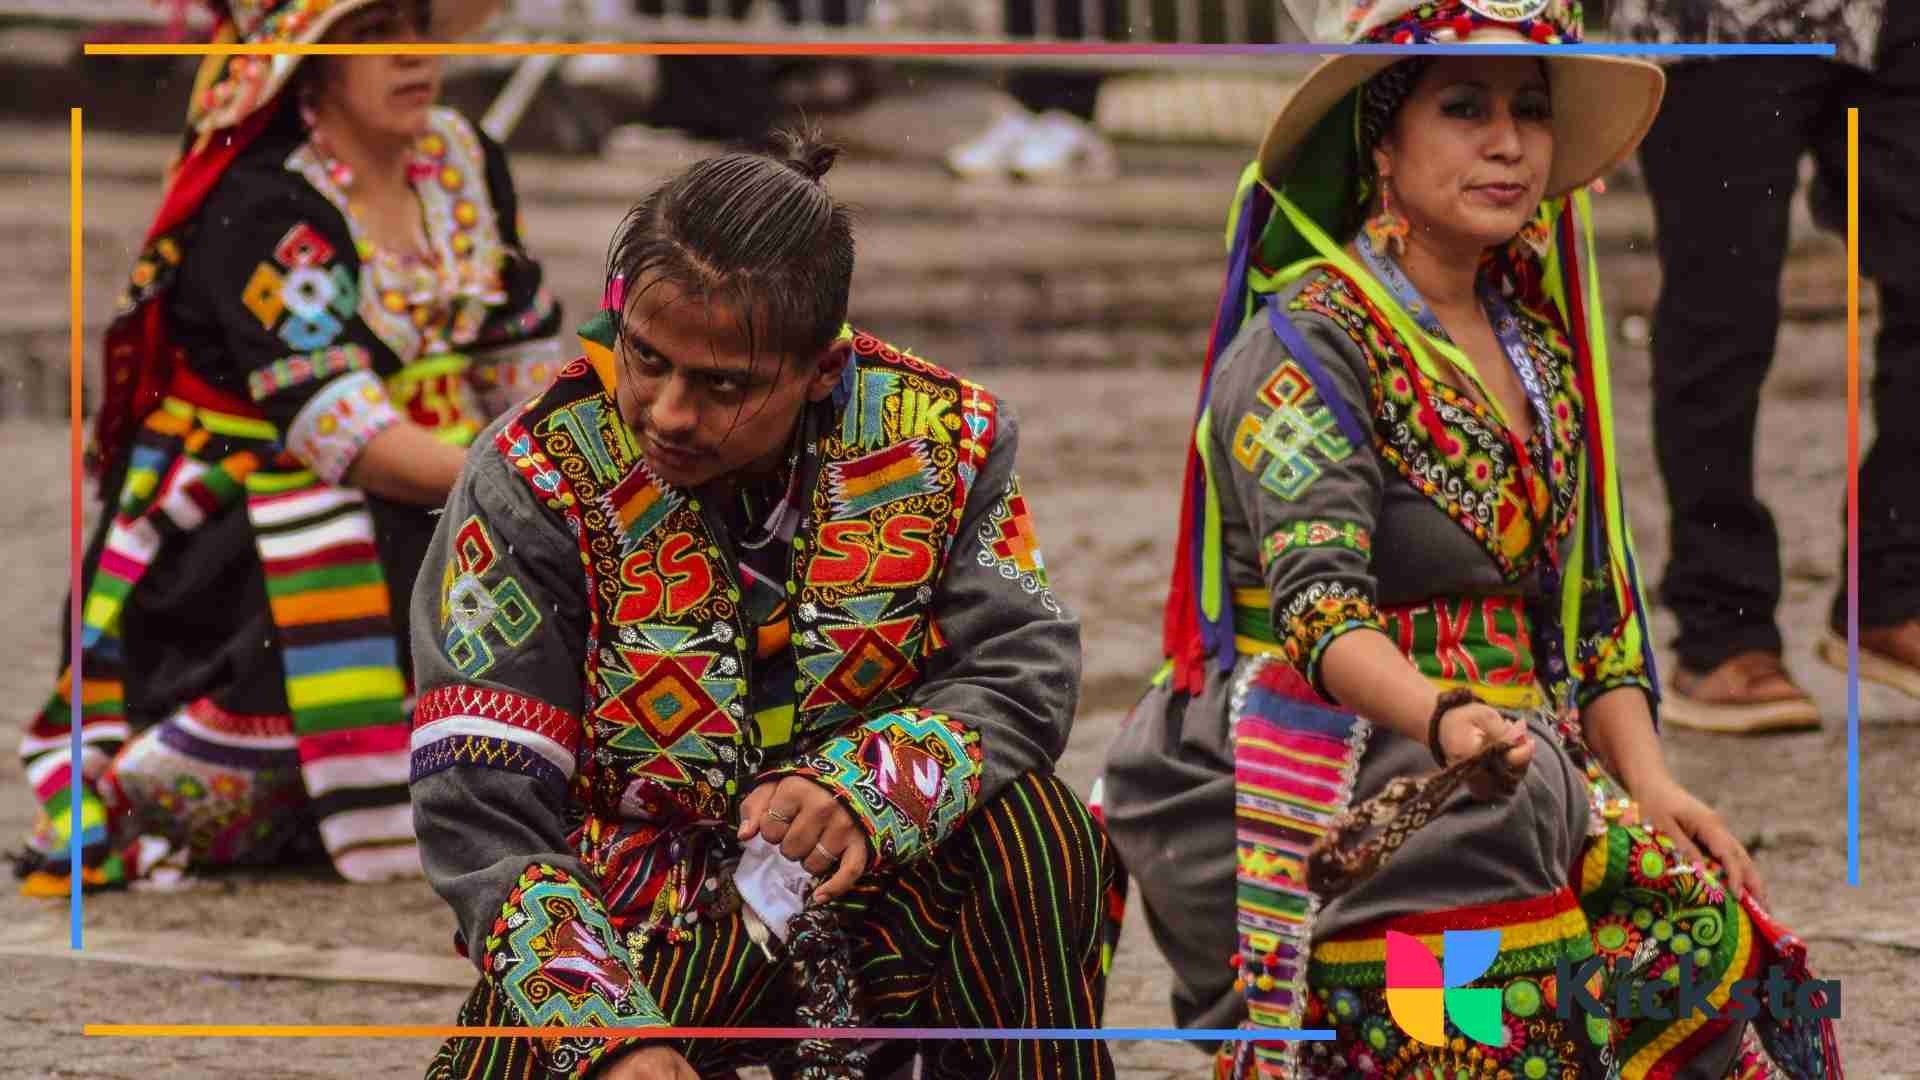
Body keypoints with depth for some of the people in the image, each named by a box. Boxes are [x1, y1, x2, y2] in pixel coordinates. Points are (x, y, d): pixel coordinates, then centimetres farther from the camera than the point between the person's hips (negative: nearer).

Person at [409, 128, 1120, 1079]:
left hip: (869, 885, 1)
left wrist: (864, 791, -34)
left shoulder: (940, 438, -7)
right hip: (642, 920, 0)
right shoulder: (535, 482, -14)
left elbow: (1022, 670, -13)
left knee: (1037, 832, -29)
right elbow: (482, 818, -16)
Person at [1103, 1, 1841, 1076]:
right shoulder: (1304, 347, -7)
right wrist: (1448, 721, -40)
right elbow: (1318, 604, -21)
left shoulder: (1540, 348, 16)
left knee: (1720, 937, -16)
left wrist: (1648, 781, 3)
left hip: (1523, 778, 7)